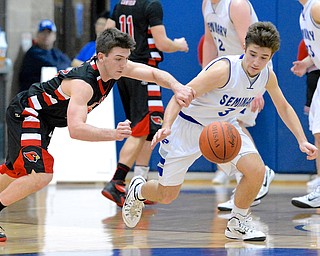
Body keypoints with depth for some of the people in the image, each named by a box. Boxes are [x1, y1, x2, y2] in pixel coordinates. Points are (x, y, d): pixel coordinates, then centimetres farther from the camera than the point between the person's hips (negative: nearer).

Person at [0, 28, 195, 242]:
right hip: (25, 113, -9)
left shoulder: (114, 65, -14)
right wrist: (113, 134, -62)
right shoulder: (83, 83, -38)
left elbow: (155, 73, -9)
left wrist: (177, 87, -29)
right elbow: (75, 129, -50)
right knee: (41, 175, -27)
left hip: (44, 118, 9)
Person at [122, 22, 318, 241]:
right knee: (167, 196, 1)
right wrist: (167, 126, -53)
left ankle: (238, 223, 3)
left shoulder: (268, 76, -11)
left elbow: (284, 107, 7)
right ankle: (138, 190, 38)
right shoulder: (224, 70, -33)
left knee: (256, 169, -20)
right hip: (189, 125, -5)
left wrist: (302, 141, -2)